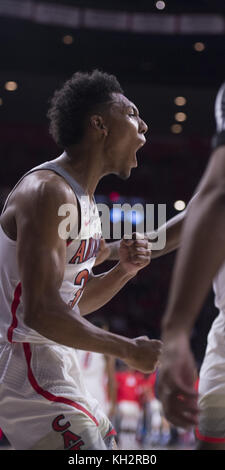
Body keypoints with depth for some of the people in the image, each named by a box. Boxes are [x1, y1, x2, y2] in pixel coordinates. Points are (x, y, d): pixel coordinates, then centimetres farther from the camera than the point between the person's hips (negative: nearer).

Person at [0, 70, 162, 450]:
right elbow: (40, 311, -26)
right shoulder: (48, 191, -18)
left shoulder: (84, 200, 14)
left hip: (58, 365, 10)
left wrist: (123, 271, 3)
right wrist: (128, 350, -17)